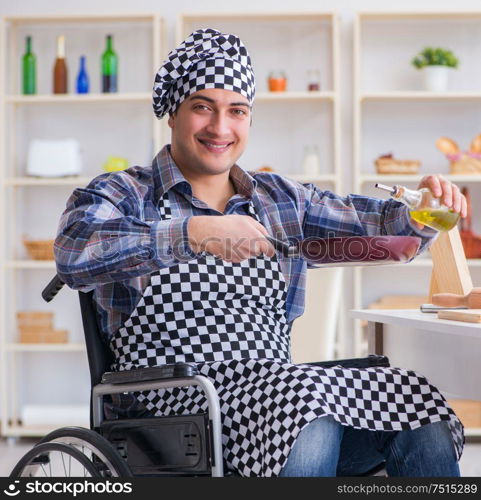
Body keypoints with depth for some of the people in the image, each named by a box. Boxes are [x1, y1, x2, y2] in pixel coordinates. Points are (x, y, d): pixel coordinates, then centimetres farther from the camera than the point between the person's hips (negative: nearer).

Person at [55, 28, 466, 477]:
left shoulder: (280, 199, 20)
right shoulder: (123, 195, 5)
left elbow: (381, 226, 18)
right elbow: (74, 254, -17)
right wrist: (195, 233, -26)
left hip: (276, 387, 5)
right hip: (178, 399, -5)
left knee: (425, 424, -20)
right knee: (311, 422, -35)